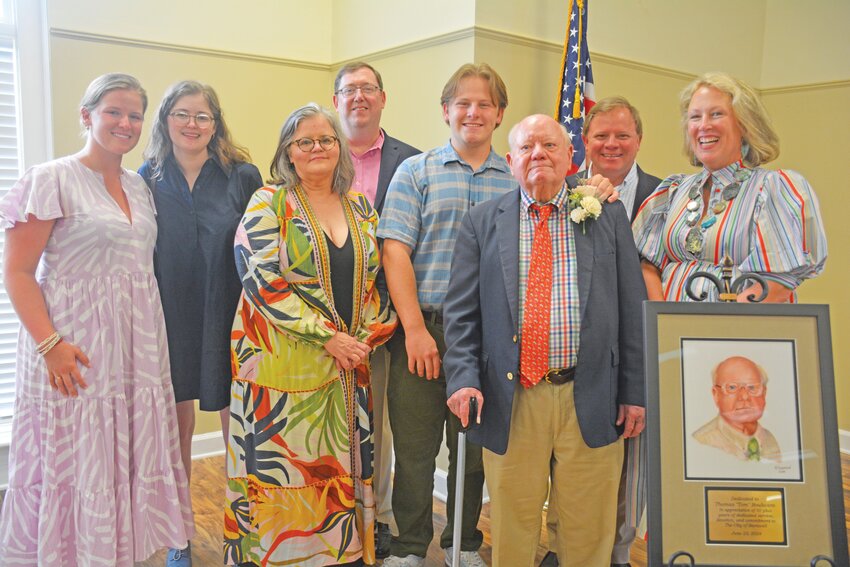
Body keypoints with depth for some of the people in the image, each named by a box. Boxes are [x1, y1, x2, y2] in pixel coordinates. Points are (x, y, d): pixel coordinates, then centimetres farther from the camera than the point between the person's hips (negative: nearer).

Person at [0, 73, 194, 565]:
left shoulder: (139, 186, 12)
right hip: (77, 354, -6)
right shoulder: (52, 179, -6)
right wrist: (50, 344, -19)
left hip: (137, 349, 6)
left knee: (132, 461, 11)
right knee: (76, 464, 2)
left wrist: (152, 338, 9)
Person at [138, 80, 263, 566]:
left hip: (229, 321, -1)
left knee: (238, 429, 6)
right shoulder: (147, 180, 4)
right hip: (170, 321, 2)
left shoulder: (243, 176, -1)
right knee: (176, 430, 11)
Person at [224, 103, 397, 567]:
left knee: (343, 470, 12)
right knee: (285, 469, 2)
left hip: (349, 366, 5)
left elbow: (376, 278, 13)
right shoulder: (268, 204, -3)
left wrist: (370, 333, -5)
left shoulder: (360, 207, 11)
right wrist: (328, 336, -16)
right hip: (284, 365, -4)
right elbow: (262, 282, -13)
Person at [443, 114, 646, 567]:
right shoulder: (482, 223, 7)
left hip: (590, 400, 1)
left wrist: (635, 392, 2)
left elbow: (632, 308, 6)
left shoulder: (609, 217, 8)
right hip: (510, 401, 0)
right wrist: (464, 378, -10)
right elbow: (461, 309, 4)